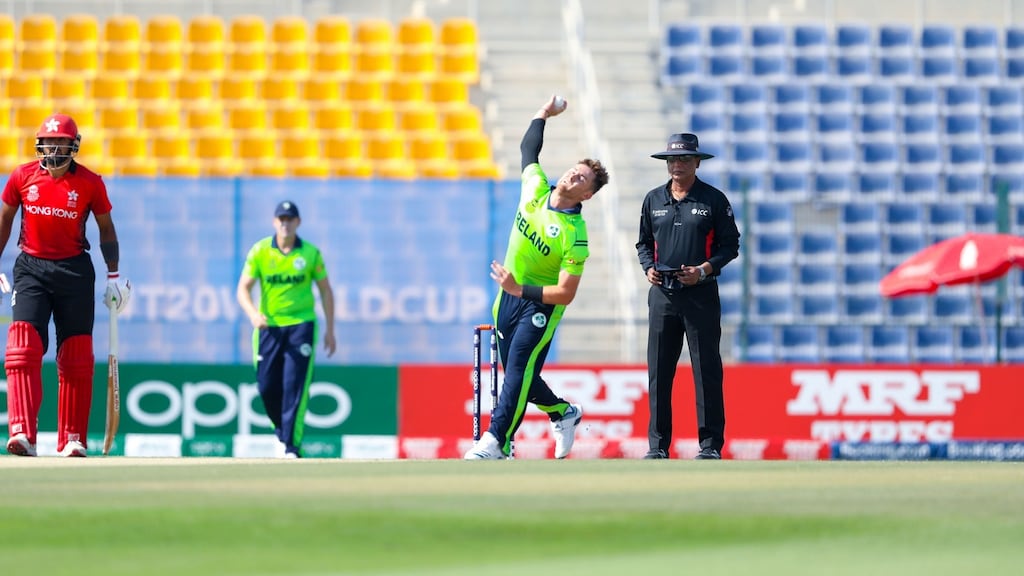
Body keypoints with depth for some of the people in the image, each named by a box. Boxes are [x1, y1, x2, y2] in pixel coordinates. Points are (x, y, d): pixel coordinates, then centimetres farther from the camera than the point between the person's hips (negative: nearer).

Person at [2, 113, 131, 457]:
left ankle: (73, 439, 11)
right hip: (31, 268, 0)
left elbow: (106, 228, 8)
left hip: (74, 271, 0)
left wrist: (114, 274, 5)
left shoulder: (90, 183, -2)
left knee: (76, 359, 2)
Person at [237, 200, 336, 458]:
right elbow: (243, 288, -4)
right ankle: (282, 429, 31)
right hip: (268, 326, 2)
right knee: (267, 386, 3)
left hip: (301, 324, -2)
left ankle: (292, 446, -12)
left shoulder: (310, 253, -1)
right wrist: (253, 313, -24)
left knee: (294, 386, -12)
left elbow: (325, 290, 7)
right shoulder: (260, 251, -2)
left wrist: (330, 329, 4)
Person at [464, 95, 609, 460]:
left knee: (519, 369, -17)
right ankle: (563, 413, 37)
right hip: (509, 296, 7)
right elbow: (528, 148, 18)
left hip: (541, 305, -7)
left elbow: (566, 293, -23)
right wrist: (544, 114, 18)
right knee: (516, 372, 13)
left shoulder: (575, 235, -21)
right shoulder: (536, 188, -3)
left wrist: (519, 290, -27)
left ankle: (496, 441, -19)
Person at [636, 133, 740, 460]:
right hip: (662, 294, 3)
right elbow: (644, 243, 20)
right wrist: (649, 268, 1)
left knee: (707, 371, -3)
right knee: (659, 373, 3)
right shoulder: (654, 199, 12)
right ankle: (658, 445, 8)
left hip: (700, 294, -3)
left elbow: (730, 245, 2)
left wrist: (704, 270, -12)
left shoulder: (714, 200, 2)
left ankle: (711, 445, 1)